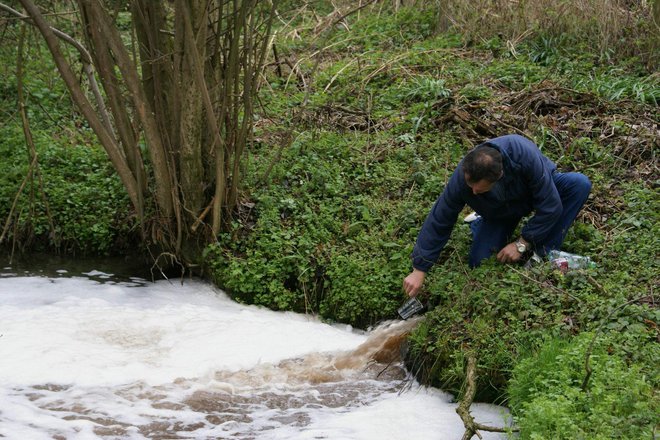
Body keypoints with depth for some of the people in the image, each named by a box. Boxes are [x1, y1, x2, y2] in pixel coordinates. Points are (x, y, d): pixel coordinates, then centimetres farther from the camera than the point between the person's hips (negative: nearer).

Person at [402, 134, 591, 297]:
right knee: (479, 264, -15)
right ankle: (479, 223, 18)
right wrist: (419, 270, -22)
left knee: (580, 183, -31)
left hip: (538, 189, -1)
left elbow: (551, 205, -33)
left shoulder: (524, 155, -43)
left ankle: (544, 254, -18)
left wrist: (522, 244, -27)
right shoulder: (462, 178, -35)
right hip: (499, 213, 1)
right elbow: (439, 220, -24)